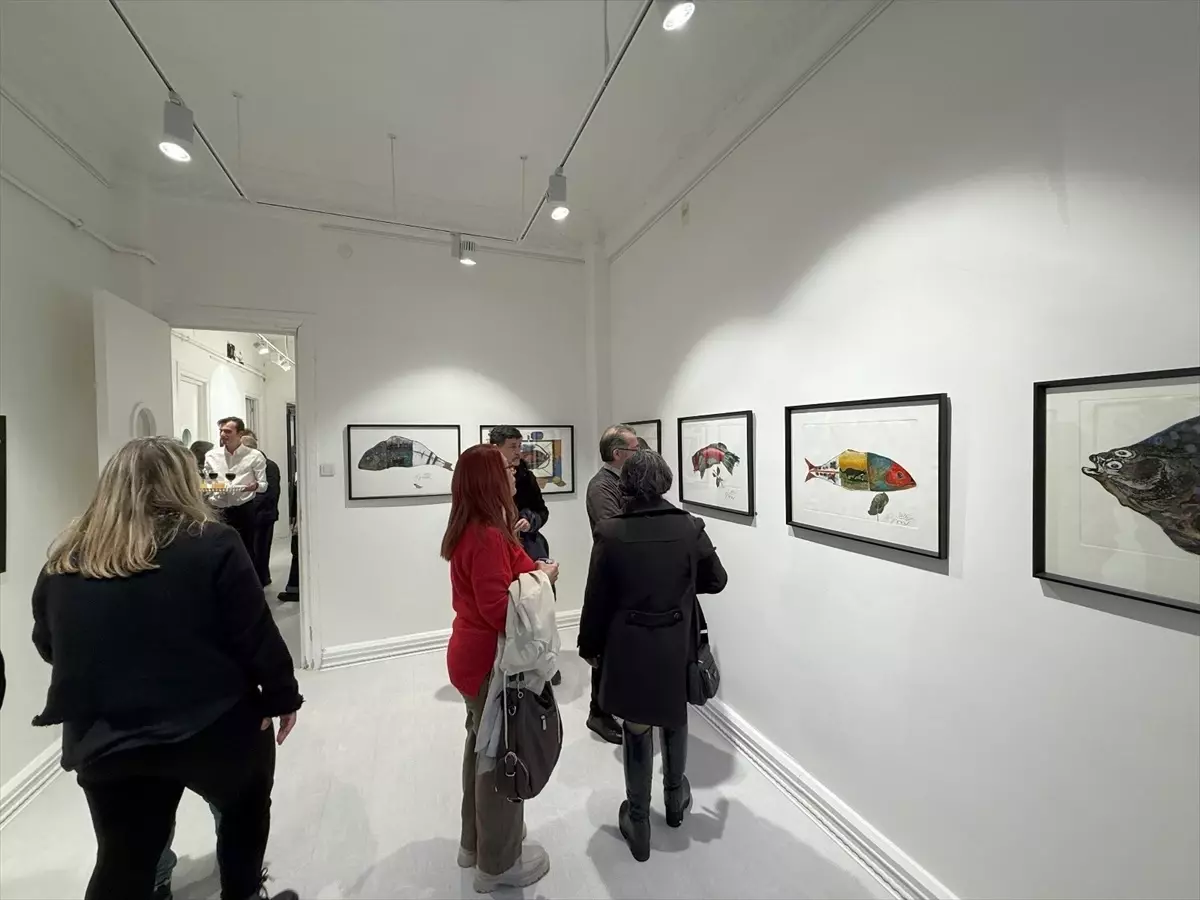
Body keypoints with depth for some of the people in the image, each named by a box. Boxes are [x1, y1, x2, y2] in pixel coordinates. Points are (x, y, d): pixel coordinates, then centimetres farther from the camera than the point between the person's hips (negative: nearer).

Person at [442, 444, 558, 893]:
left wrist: (529, 571, 1)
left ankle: (475, 842, 45)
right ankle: (499, 863, 32)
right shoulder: (488, 537, -27)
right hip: (490, 661, -10)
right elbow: (498, 610, -29)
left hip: (473, 655, 10)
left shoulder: (470, 530, 5)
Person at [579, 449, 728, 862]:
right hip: (677, 645, 2)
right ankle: (675, 797, 50)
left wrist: (590, 646, 5)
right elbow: (716, 580, 0)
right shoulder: (690, 526, -13)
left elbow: (596, 599, -10)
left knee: (637, 730, 19)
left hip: (628, 649, -1)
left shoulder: (610, 533, -17)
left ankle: (638, 823, 37)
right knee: (675, 720, 28)